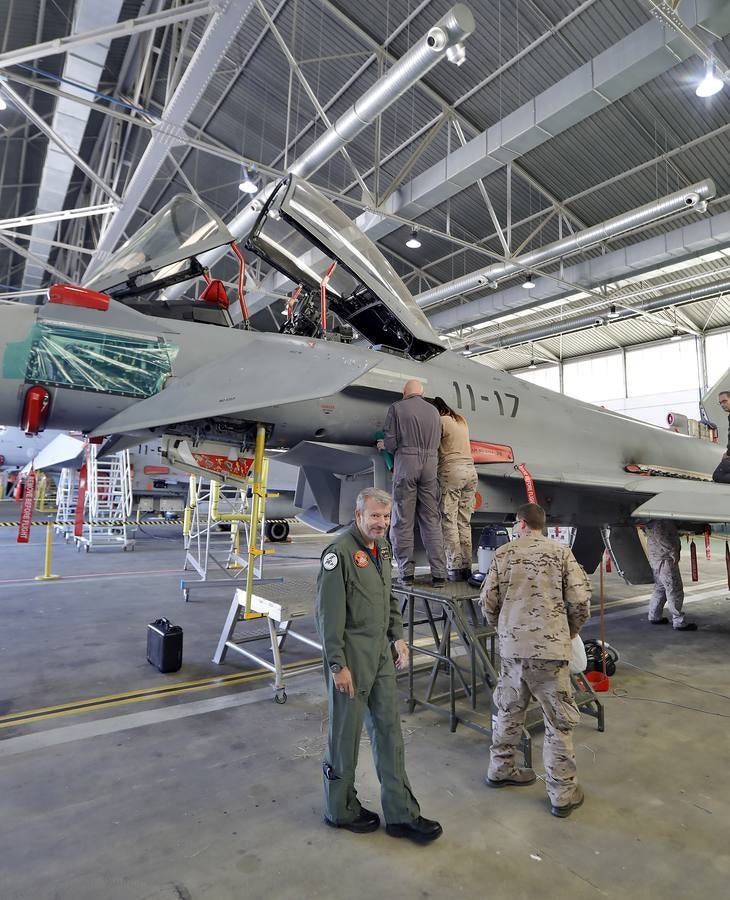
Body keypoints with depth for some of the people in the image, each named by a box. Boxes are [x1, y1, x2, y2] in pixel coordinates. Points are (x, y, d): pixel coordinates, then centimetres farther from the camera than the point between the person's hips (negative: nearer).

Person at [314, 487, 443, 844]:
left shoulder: (381, 548, 9)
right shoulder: (340, 551, -18)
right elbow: (328, 614, -19)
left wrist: (397, 636, 12)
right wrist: (337, 665, -18)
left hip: (381, 653, 8)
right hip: (351, 655, -8)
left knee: (388, 728, 14)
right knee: (345, 733, 9)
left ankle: (401, 814, 27)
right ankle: (341, 811, 30)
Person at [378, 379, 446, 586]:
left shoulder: (396, 407, 2)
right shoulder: (433, 410, 16)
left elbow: (391, 441, -5)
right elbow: (437, 442, 11)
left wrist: (384, 445, 17)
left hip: (406, 462, -4)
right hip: (430, 464, 4)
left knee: (403, 521, 3)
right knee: (432, 520, 6)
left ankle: (406, 571, 5)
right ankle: (439, 573, 4)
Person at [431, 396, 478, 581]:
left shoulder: (441, 421, -1)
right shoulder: (462, 420, 22)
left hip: (451, 470, -7)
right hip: (470, 470, 7)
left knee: (449, 522, -4)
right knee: (464, 522, 8)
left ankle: (454, 568, -7)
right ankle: (467, 567, 8)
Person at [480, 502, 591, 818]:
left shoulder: (504, 553, 3)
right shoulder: (561, 552, -2)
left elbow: (488, 600, 2)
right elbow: (580, 600, -6)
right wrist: (570, 632, 13)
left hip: (511, 647, 3)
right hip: (550, 648, -3)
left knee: (508, 711, 19)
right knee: (559, 722, 9)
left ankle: (501, 770, 35)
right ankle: (563, 794, 18)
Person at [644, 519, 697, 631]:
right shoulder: (659, 520, -17)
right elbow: (658, 535, -27)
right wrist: (672, 551, -23)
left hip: (656, 558, 11)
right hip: (664, 559, -11)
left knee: (660, 588, 19)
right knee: (674, 590, -4)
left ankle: (654, 616, 28)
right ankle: (679, 622, 1)